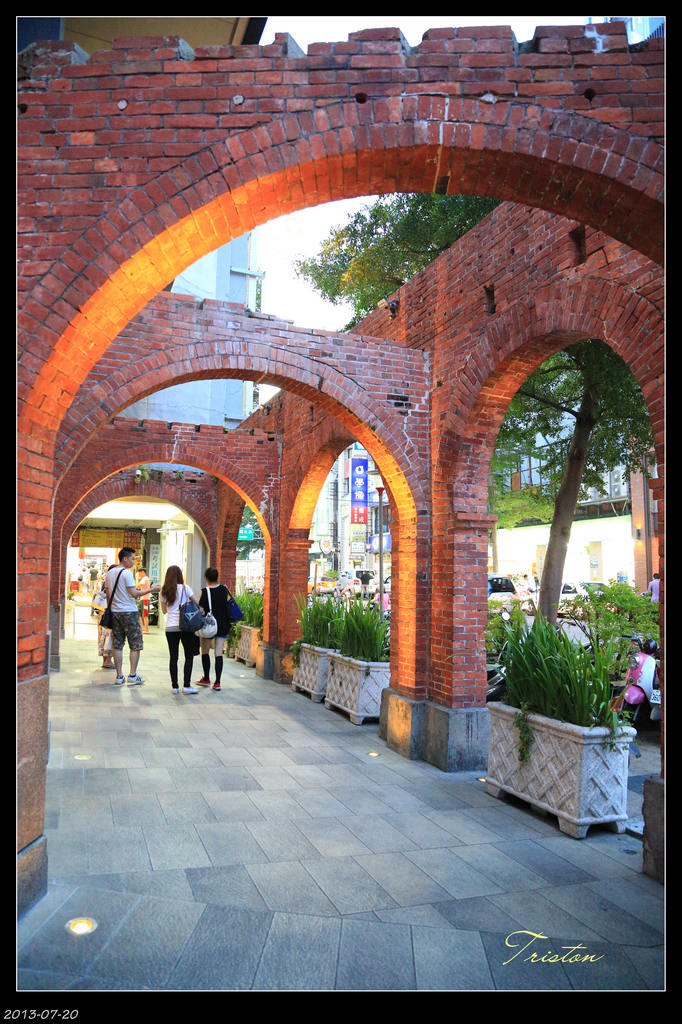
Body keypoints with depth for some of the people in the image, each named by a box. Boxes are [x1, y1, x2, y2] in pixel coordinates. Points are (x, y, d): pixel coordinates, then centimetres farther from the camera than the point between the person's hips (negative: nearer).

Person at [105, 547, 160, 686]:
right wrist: (152, 589, -10)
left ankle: (119, 676, 10)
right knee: (135, 645, 2)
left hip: (115, 612, 7)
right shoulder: (127, 573, -12)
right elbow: (134, 594, -15)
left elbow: (108, 595, 15)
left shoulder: (109, 573, 10)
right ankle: (133, 675, 1)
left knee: (117, 645, 8)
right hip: (129, 612, -7)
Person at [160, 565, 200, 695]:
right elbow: (197, 603, -1)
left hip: (170, 627, 3)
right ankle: (186, 685, 0)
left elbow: (164, 610, 16)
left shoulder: (164, 591, 6)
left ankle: (175, 687, 7)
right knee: (189, 656, 5)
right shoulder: (184, 588, -3)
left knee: (173, 657, 7)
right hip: (185, 626, -3)